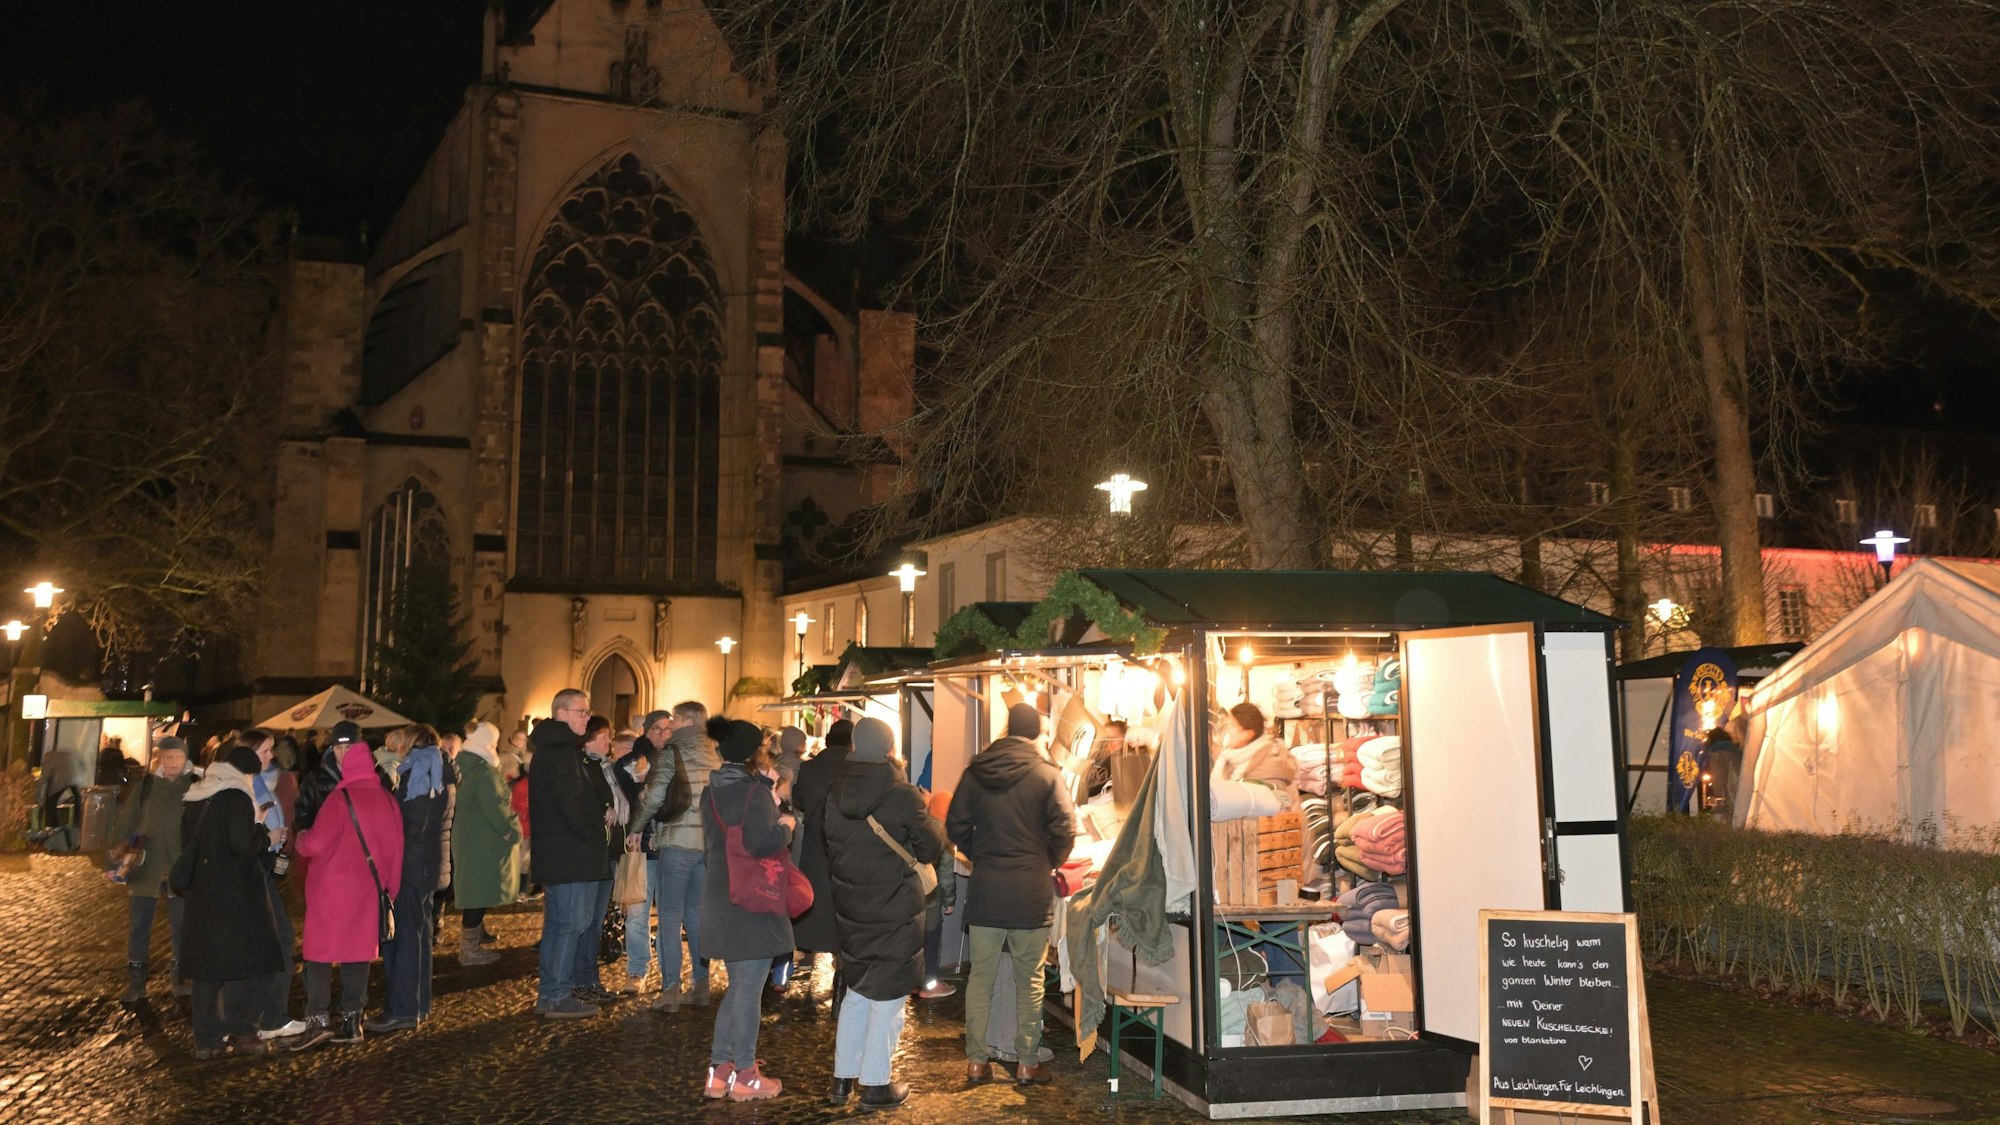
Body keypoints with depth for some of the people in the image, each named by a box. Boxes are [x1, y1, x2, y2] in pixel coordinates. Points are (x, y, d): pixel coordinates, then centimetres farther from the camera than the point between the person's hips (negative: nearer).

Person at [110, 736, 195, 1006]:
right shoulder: (145, 786, 1)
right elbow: (125, 822, 5)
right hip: (147, 867, 1)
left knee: (181, 926, 6)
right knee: (139, 927, 4)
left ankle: (180, 977, 21)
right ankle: (135, 984, 13)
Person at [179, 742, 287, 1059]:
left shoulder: (193, 798, 11)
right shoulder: (237, 798, -13)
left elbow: (187, 844, 19)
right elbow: (243, 844, -20)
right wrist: (267, 837, -1)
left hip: (202, 894, 7)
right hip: (236, 896, -7)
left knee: (207, 964, 11)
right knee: (245, 962, 4)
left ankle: (207, 1040, 14)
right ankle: (241, 1032, 4)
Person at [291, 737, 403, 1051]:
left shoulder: (341, 797, -15)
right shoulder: (386, 798, 3)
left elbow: (316, 844, -16)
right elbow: (395, 845, 7)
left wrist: (301, 838, 6)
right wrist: (389, 887, 15)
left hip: (331, 887, -5)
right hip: (367, 888, 5)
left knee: (320, 953, 3)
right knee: (358, 951, 10)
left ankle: (318, 1019, -3)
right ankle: (352, 1021, 12)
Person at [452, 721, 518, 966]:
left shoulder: (462, 766, 11)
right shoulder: (484, 771, -19)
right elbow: (493, 808, -25)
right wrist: (511, 829, -12)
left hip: (464, 836, 10)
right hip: (483, 842, -10)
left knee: (473, 893, 18)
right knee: (480, 893, -2)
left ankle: (469, 943, 27)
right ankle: (470, 949, 4)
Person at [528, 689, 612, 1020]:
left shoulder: (548, 750, 17)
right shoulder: (563, 753, -16)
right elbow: (571, 803, -24)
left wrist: (602, 811, 2)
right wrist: (595, 828, -9)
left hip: (554, 853, 11)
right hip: (571, 855, -11)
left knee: (556, 922, 16)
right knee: (572, 923, -6)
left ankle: (548, 992, 23)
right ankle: (558, 997, -3)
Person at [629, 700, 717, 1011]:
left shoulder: (670, 754, -8)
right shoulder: (715, 756, 7)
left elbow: (653, 797, -11)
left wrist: (636, 826, 4)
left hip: (676, 842, -5)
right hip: (708, 844, 5)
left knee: (671, 916, 1)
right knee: (698, 914, 14)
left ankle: (671, 989, 0)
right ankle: (700, 985, 17)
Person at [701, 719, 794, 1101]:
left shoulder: (711, 793, 8)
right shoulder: (755, 791, -16)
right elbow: (762, 842, -29)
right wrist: (785, 825, -9)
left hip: (721, 897, 8)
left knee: (738, 984, 19)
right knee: (750, 987, 1)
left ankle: (720, 1068, 21)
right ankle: (744, 1076, 9)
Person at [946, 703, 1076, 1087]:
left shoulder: (975, 772, 2)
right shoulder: (1047, 775, -8)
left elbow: (955, 826, 4)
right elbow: (1064, 831, -11)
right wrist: (1050, 864, 7)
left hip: (985, 890, 3)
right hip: (1031, 893, -2)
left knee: (980, 977, 10)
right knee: (1029, 981, 7)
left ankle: (976, 1061, 14)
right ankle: (1027, 1064, 12)